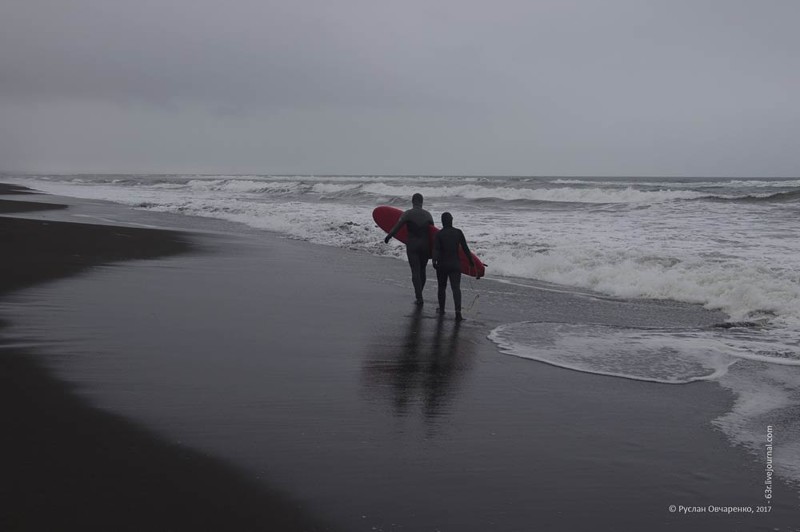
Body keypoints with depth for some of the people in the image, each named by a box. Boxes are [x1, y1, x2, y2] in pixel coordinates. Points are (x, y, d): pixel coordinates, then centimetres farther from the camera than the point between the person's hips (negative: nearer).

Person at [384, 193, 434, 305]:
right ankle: (419, 295, 22)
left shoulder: (407, 214, -9)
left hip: (412, 245, -3)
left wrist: (388, 237, 5)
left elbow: (397, 227, -10)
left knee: (415, 272, -1)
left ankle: (419, 297, -8)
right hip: (425, 245, 3)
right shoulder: (427, 215, 2)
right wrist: (431, 248, 17)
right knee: (422, 271, 15)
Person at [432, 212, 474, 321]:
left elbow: (436, 249, -18)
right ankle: (458, 311, -20)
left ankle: (441, 309, 29)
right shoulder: (458, 232, 0)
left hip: (442, 265, -1)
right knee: (456, 288, -5)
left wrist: (434, 261, -27)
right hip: (455, 265, 1)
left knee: (442, 287, 17)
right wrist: (471, 261, 11)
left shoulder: (439, 234, -6)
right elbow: (465, 248, 3)